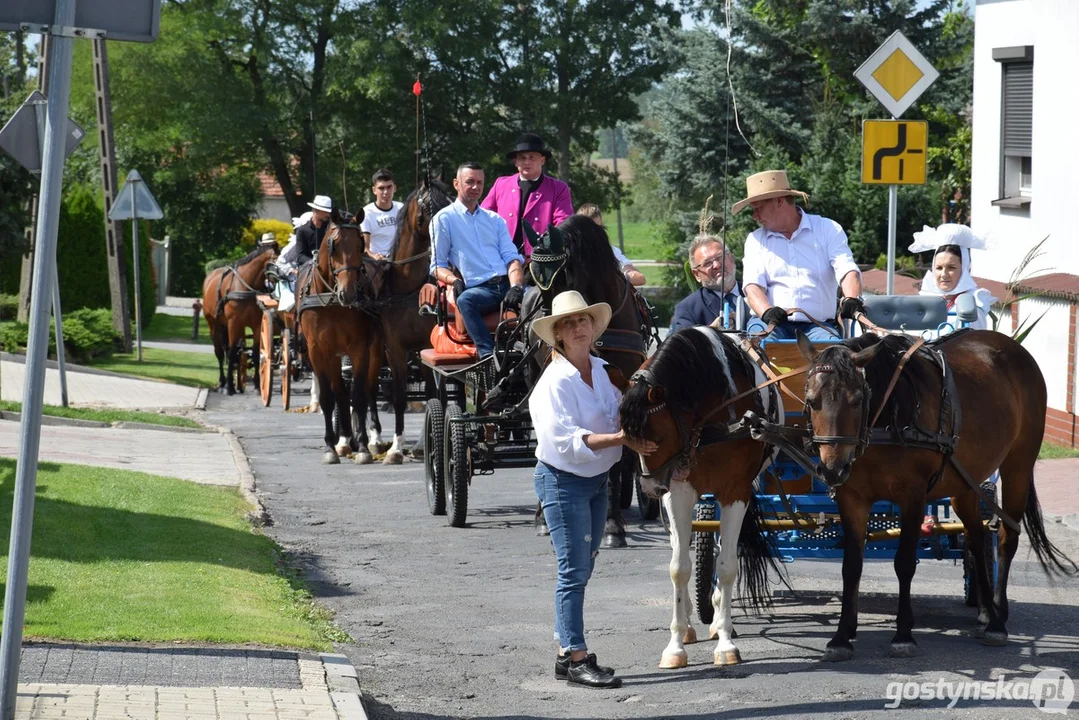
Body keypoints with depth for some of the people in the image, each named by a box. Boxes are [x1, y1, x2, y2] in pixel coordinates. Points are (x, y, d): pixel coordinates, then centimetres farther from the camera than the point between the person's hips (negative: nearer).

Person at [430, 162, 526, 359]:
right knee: (465, 300, -39)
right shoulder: (444, 219, 12)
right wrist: (454, 280, -13)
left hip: (506, 284, 4)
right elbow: (437, 265, 9)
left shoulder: (494, 219, 24)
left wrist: (516, 286, -7)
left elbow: (511, 257, 14)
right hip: (478, 289, -4)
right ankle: (488, 354, -50)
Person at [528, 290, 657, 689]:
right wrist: (620, 439, -31)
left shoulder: (601, 370, 4)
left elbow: (617, 410, 20)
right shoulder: (555, 382, -18)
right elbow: (567, 441, -25)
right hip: (562, 481, -8)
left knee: (582, 568, 12)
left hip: (597, 480, 8)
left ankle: (566, 651, 19)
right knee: (574, 569, -9)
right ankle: (576, 659, -7)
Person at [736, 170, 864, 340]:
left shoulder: (827, 229, 10)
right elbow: (753, 285, 0)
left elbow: (847, 270, -4)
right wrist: (767, 312, -23)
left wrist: (852, 300, -27)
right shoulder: (755, 240, 15)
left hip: (817, 324, -1)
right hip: (770, 323, 1)